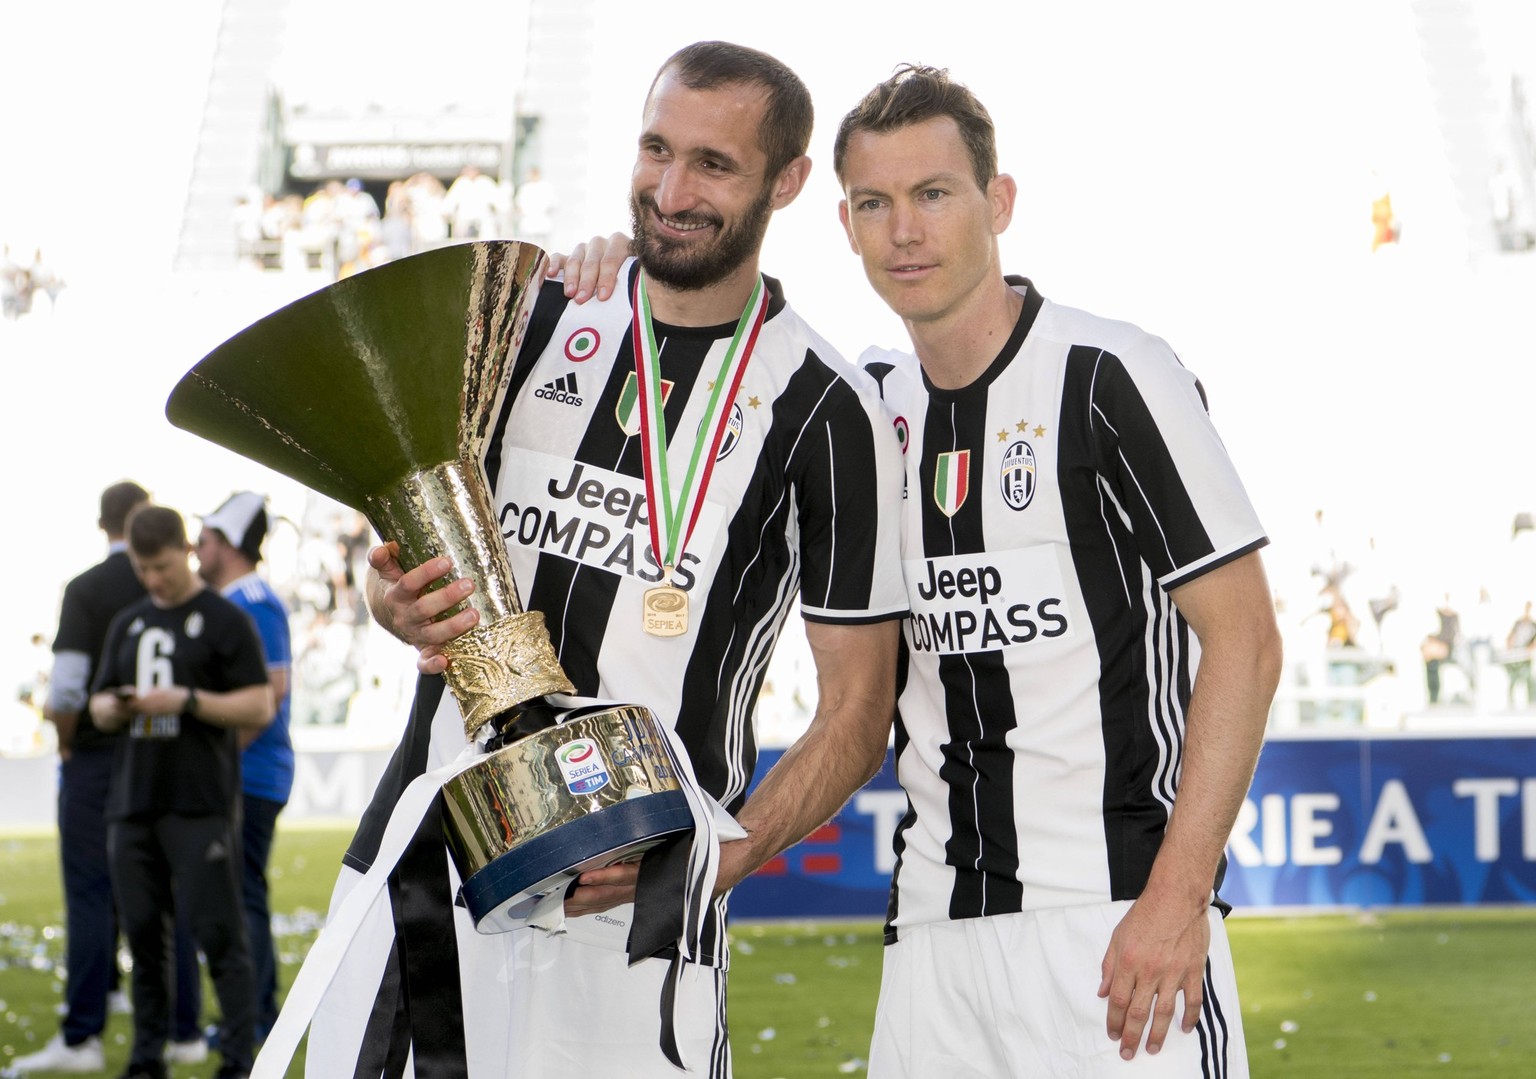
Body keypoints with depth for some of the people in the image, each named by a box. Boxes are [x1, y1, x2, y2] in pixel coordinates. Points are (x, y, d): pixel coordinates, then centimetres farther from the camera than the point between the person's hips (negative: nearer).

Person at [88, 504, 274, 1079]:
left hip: (200, 803, -6)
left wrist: (187, 701, -17)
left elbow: (259, 707, -6)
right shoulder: (127, 624, 17)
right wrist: (114, 708, -3)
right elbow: (99, 704, 21)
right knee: (142, 930, 7)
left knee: (218, 929, -9)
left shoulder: (225, 620, -1)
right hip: (132, 800, 6)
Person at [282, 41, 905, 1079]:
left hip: (629, 887, -3)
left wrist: (716, 858, -16)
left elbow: (858, 713, -2)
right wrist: (397, 603, -8)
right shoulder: (533, 320, 9)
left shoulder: (828, 415, -3)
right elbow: (401, 539, 17)